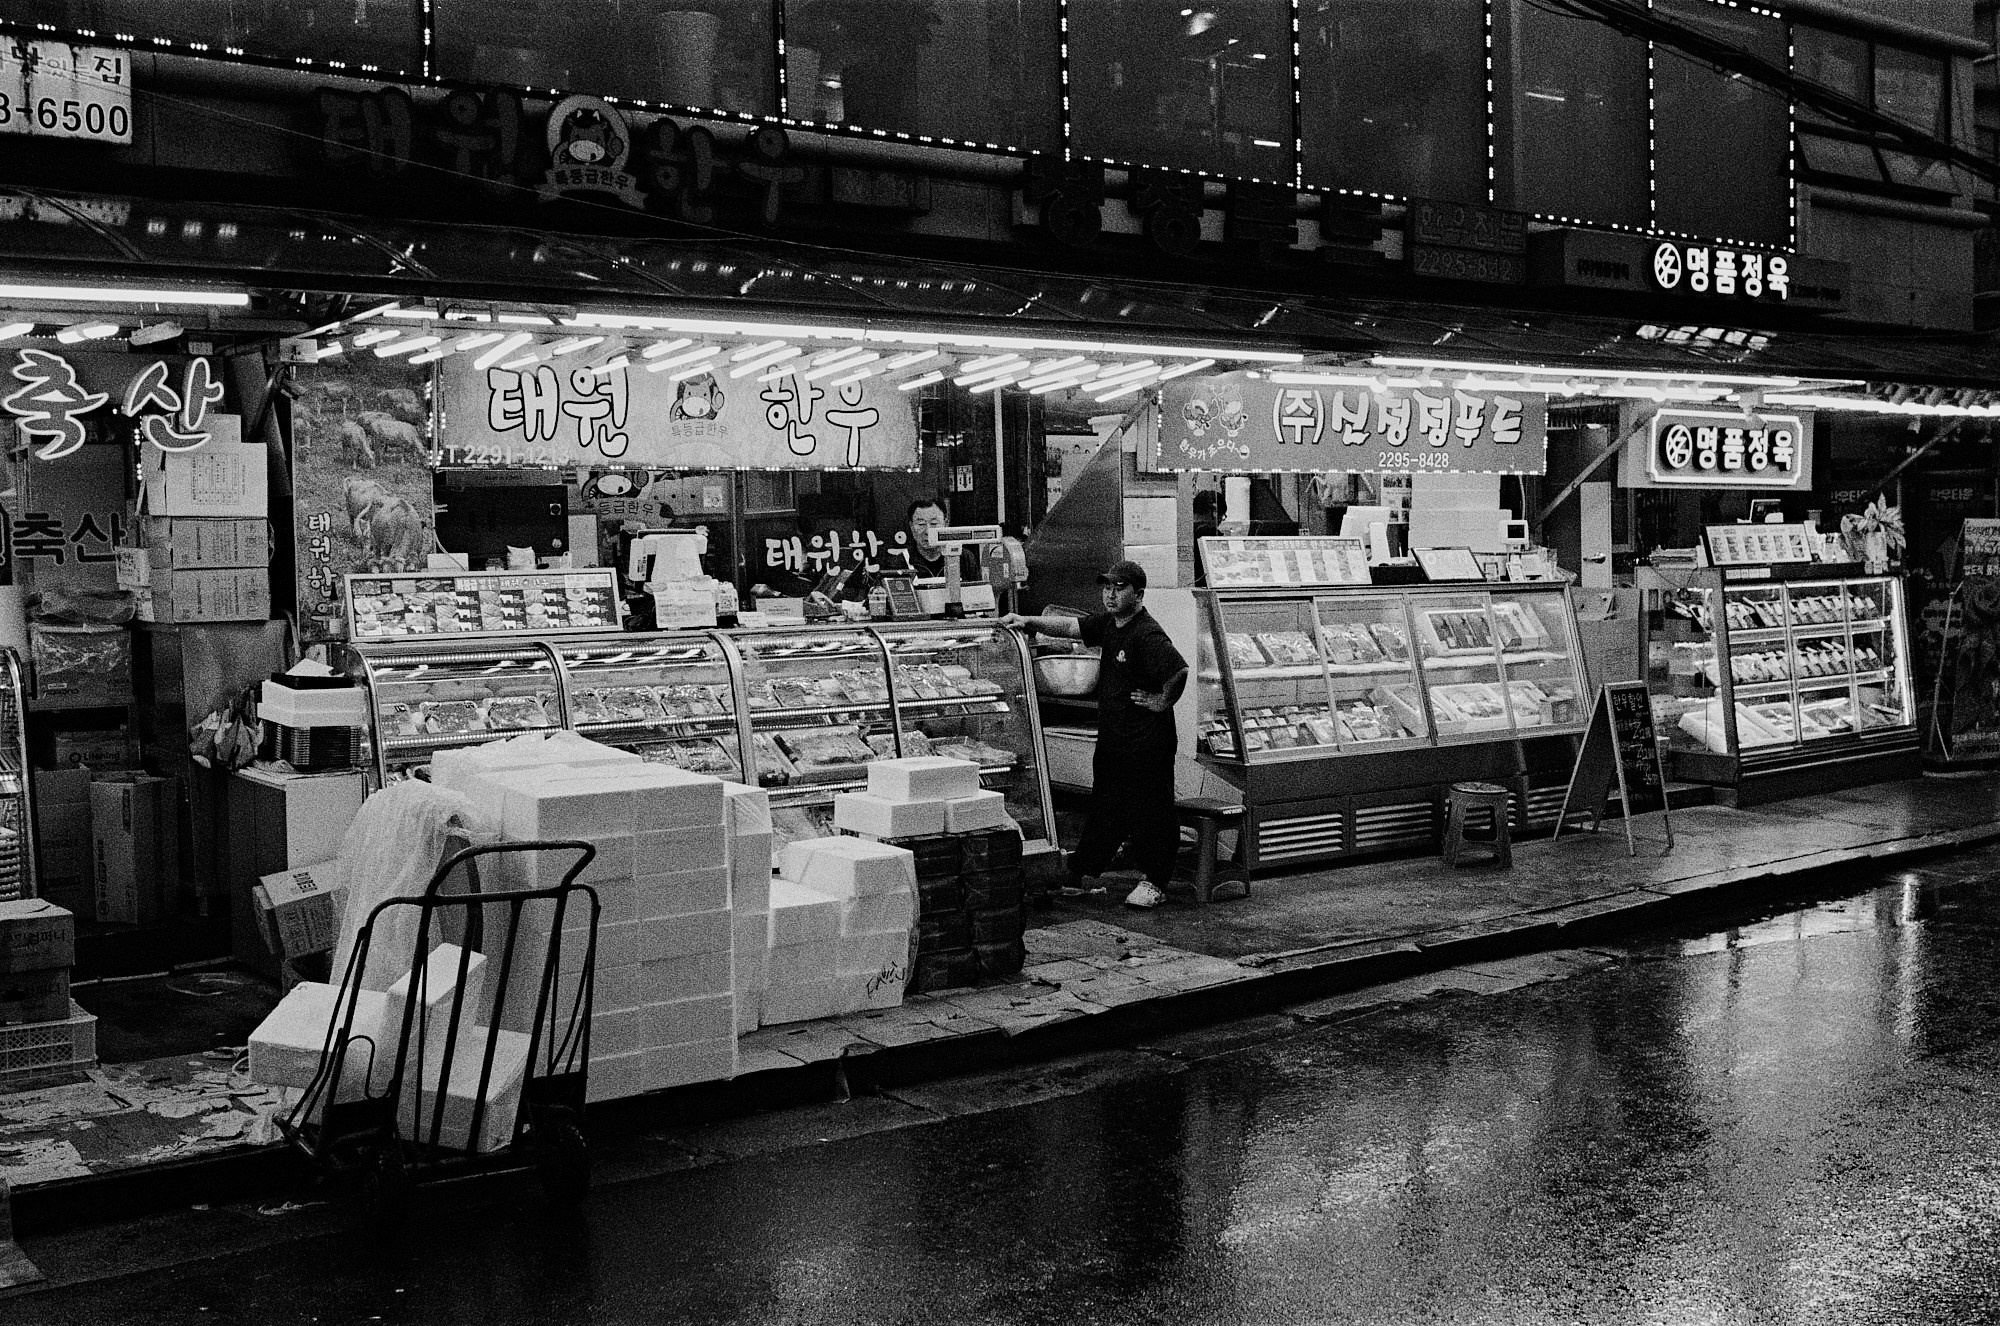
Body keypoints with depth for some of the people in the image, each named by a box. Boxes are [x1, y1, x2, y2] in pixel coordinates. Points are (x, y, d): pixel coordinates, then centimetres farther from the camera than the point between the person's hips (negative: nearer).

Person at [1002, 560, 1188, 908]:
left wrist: (1162, 702, -17)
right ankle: (1080, 871, 25)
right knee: (1103, 805, 16)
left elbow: (1179, 671, -30)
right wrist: (1028, 622, 1)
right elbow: (1070, 627, 12)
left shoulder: (1148, 635, -20)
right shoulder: (1107, 623, 8)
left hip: (1146, 741, -9)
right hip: (1111, 736, 9)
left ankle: (1154, 882, 12)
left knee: (1149, 810, 2)